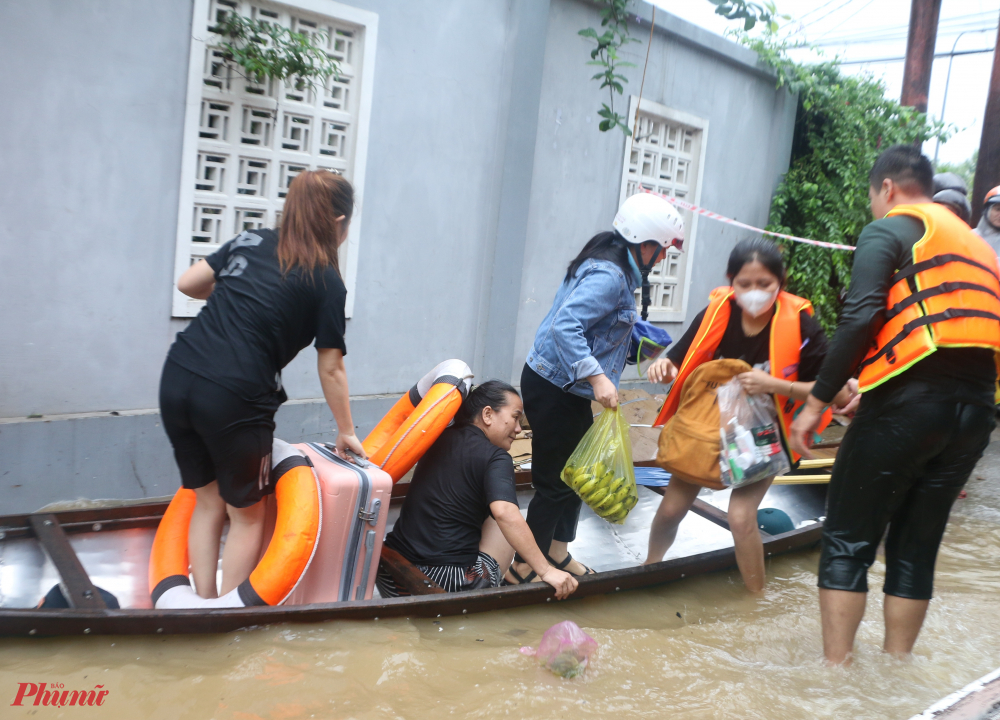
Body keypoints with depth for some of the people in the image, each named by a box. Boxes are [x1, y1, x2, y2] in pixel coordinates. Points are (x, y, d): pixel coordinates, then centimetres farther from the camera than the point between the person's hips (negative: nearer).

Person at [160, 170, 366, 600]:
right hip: (235, 399, -5)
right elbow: (330, 369, 3)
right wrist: (346, 432, 15)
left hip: (177, 379, 6)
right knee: (246, 515, 14)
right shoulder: (328, 284, -2)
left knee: (207, 501, 22)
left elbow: (187, 283, 15)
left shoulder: (250, 242, 12)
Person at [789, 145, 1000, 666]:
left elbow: (859, 318, -13)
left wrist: (816, 402, -11)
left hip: (909, 399, -7)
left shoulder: (887, 230, 2)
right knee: (915, 549, 15)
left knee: (847, 541, 2)